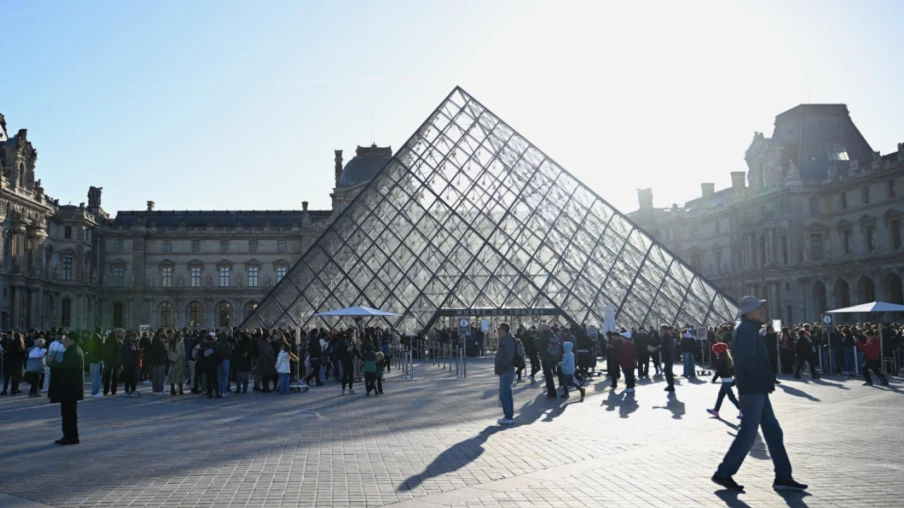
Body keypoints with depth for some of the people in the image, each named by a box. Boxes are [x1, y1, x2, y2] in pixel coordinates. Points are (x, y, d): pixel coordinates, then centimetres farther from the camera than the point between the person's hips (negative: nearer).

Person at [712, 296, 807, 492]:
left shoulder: (748, 329, 18)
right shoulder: (746, 329, -14)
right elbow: (748, 361, -23)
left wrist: (767, 379, 7)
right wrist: (769, 377, -12)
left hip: (757, 389, 10)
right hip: (753, 389, -10)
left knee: (773, 432, 11)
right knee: (747, 434, -5)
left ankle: (783, 477, 15)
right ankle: (723, 473, 3)